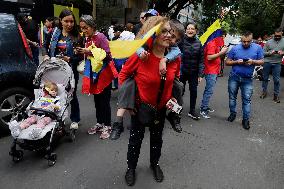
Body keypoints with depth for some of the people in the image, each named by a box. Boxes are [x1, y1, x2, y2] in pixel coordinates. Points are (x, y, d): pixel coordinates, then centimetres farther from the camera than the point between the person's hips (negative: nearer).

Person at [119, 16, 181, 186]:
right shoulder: (140, 55, -24)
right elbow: (123, 74, -9)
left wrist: (172, 97, -1)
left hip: (161, 106, 4)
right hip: (141, 105, -3)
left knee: (157, 137, 22)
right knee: (136, 138, 13)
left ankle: (155, 163, 48)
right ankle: (131, 167, 38)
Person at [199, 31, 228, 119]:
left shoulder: (217, 44, 17)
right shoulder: (212, 44, -13)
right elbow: (209, 57, -22)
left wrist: (222, 51, 8)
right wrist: (221, 53, -20)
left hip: (214, 71, 10)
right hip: (210, 71, -10)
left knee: (208, 90, 14)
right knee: (209, 91, -10)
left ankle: (204, 106, 23)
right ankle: (203, 110, -6)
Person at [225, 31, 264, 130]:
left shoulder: (257, 48, 1)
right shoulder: (235, 48, -1)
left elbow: (261, 61, 4)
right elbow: (227, 62, 1)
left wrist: (253, 61, -16)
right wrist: (237, 62, -16)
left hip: (247, 79, 0)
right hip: (234, 78, 1)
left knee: (247, 100, 2)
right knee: (232, 97, 11)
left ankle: (246, 120, 13)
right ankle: (232, 113, 30)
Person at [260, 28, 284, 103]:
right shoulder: (269, 42, 2)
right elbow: (263, 52, 1)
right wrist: (270, 53, -18)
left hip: (277, 63, 0)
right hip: (267, 62, 0)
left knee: (276, 80, 2)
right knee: (265, 78, 11)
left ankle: (276, 95, 14)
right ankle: (264, 91, 26)